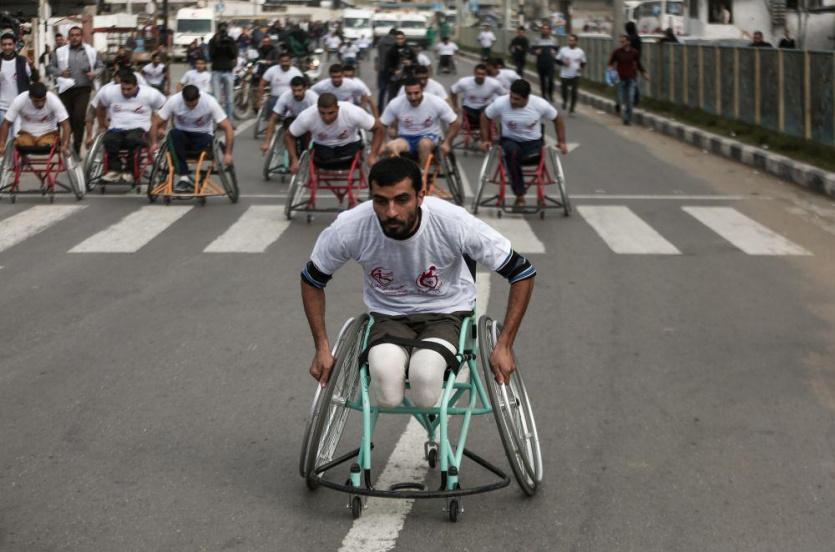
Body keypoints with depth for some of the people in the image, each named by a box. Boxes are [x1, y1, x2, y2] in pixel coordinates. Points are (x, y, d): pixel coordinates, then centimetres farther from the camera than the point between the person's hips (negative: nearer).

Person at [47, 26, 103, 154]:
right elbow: (50, 67, 10)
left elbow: (100, 66, 14)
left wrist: (95, 73, -6)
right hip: (66, 89, 1)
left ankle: (76, 149, -4)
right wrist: (60, 72, -8)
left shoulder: (91, 51, 9)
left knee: (79, 118, -11)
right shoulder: (60, 52, 7)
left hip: (83, 90, -1)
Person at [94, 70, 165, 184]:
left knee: (132, 139, -38)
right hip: (117, 128, 2)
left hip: (138, 128, -2)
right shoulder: (109, 92, 3)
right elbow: (100, 107, 22)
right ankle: (114, 170, -22)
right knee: (109, 140, -34)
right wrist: (102, 123, 24)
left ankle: (130, 171, -22)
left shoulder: (150, 94, -3)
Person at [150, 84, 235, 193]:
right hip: (182, 133, 1)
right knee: (173, 134, -34)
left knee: (206, 140, -36)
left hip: (202, 136, -1)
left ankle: (184, 179, -24)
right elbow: (156, 123, -10)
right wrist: (154, 143, -25)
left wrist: (228, 153, -23)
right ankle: (184, 177, -37)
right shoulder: (173, 101, -17)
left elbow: (228, 128, -18)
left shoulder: (210, 102, -20)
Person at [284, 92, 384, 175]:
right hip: (322, 146, 1)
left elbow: (378, 129, -20)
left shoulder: (353, 113, -32)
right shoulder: (306, 117, -29)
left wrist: (373, 156, -30)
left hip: (349, 145, -1)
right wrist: (294, 160, -25)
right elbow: (288, 136, -12)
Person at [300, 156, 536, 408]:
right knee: (387, 395, -32)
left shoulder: (455, 222, -25)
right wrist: (322, 348, -2)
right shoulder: (348, 228, -21)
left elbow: (523, 273, -14)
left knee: (427, 396, -32)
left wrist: (504, 345, -14)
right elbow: (311, 280, 1)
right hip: (388, 316, 1)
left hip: (446, 313, 0)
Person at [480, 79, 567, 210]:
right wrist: (485, 140, 1)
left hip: (533, 141, 1)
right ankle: (519, 196, -30)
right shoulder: (500, 103, -14)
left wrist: (562, 142, 3)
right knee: (512, 151, -38)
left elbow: (557, 119, 4)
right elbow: (485, 117, 4)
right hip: (510, 140, -1)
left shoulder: (540, 105, -13)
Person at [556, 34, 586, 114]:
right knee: (564, 90, 10)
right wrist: (563, 63, -16)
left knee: (574, 92, -5)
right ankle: (565, 101, 42)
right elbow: (557, 60, 4)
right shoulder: (563, 50, -2)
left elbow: (583, 63, 9)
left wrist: (581, 68, -11)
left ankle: (572, 108, 7)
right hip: (564, 75, 0)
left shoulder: (580, 52, 1)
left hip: (575, 75, 0)